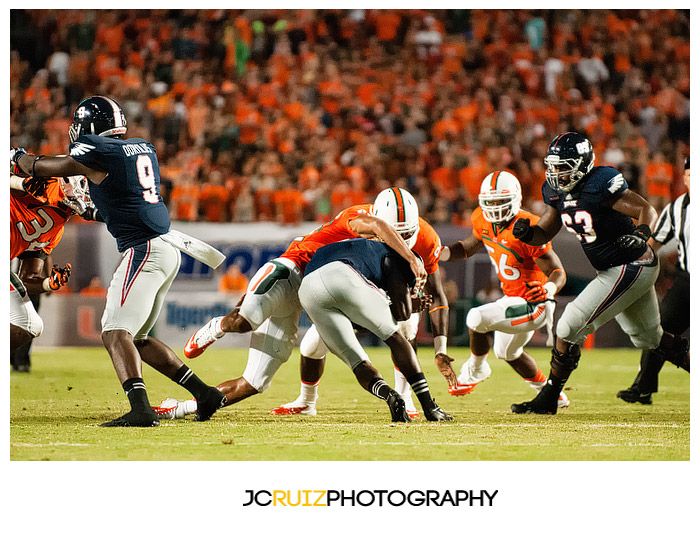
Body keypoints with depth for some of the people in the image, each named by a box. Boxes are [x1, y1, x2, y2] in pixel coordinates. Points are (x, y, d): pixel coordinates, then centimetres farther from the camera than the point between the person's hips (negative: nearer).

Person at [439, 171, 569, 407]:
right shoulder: (483, 221, -4)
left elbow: (558, 272, -24)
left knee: (477, 318, -23)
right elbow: (468, 247, 14)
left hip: (533, 305, -10)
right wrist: (440, 253, -5)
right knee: (507, 352, 28)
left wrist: (548, 289, -46)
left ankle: (475, 369, 7)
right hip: (514, 299, 10)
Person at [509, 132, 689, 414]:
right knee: (649, 338, 24)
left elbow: (648, 211, -20)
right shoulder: (557, 192, 2)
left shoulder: (600, 184, -23)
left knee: (570, 327, -12)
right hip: (613, 271, 10)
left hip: (631, 269, -10)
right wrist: (526, 233, -15)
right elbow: (544, 234, 7)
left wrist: (640, 235, -40)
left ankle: (548, 399, -2)